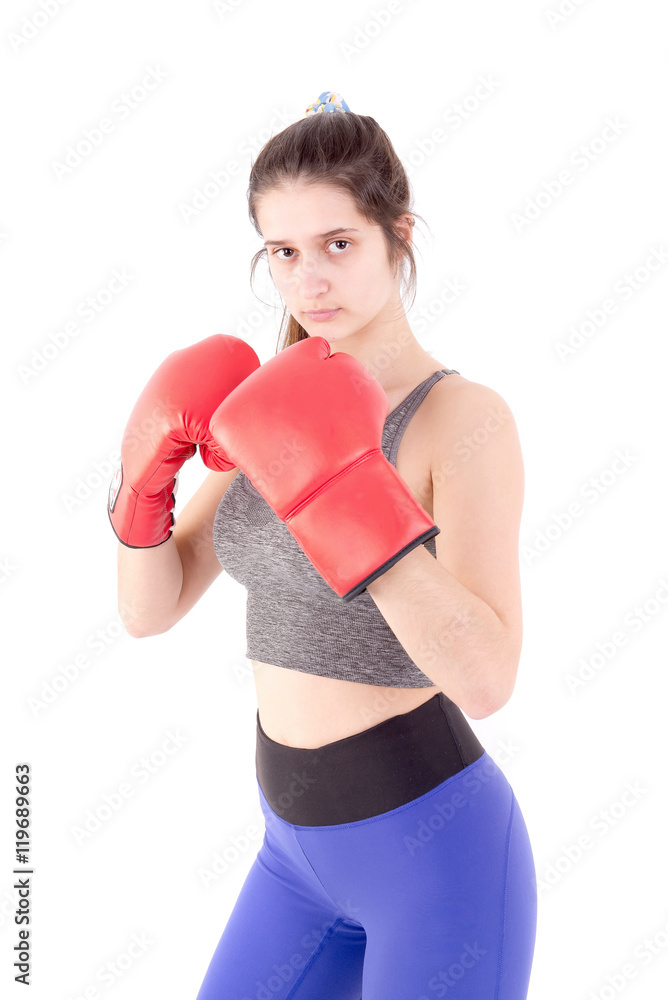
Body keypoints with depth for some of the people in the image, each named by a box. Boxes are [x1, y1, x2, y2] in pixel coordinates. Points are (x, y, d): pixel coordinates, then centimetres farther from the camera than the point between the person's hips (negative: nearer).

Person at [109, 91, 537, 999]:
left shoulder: (466, 416, -18)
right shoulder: (283, 417, 4)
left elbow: (486, 679, -29)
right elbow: (149, 610, 3)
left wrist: (339, 488, -37)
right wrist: (148, 468, -15)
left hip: (435, 851, -7)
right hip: (303, 847, 7)